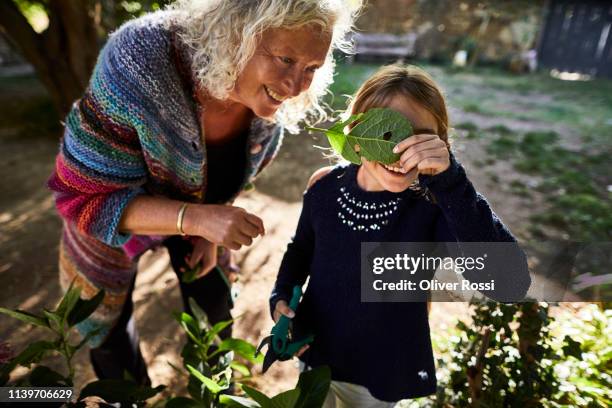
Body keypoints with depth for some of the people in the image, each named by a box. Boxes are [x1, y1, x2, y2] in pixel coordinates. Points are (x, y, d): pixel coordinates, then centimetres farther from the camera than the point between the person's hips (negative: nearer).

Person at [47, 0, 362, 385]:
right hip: (106, 218, -2)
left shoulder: (274, 95, -23)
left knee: (215, 308, 15)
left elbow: (239, 169, -3)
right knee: (105, 325, 16)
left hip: (197, 211, 3)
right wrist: (196, 219, -43)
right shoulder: (139, 62, -39)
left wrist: (210, 231, -9)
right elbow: (84, 197, -32)